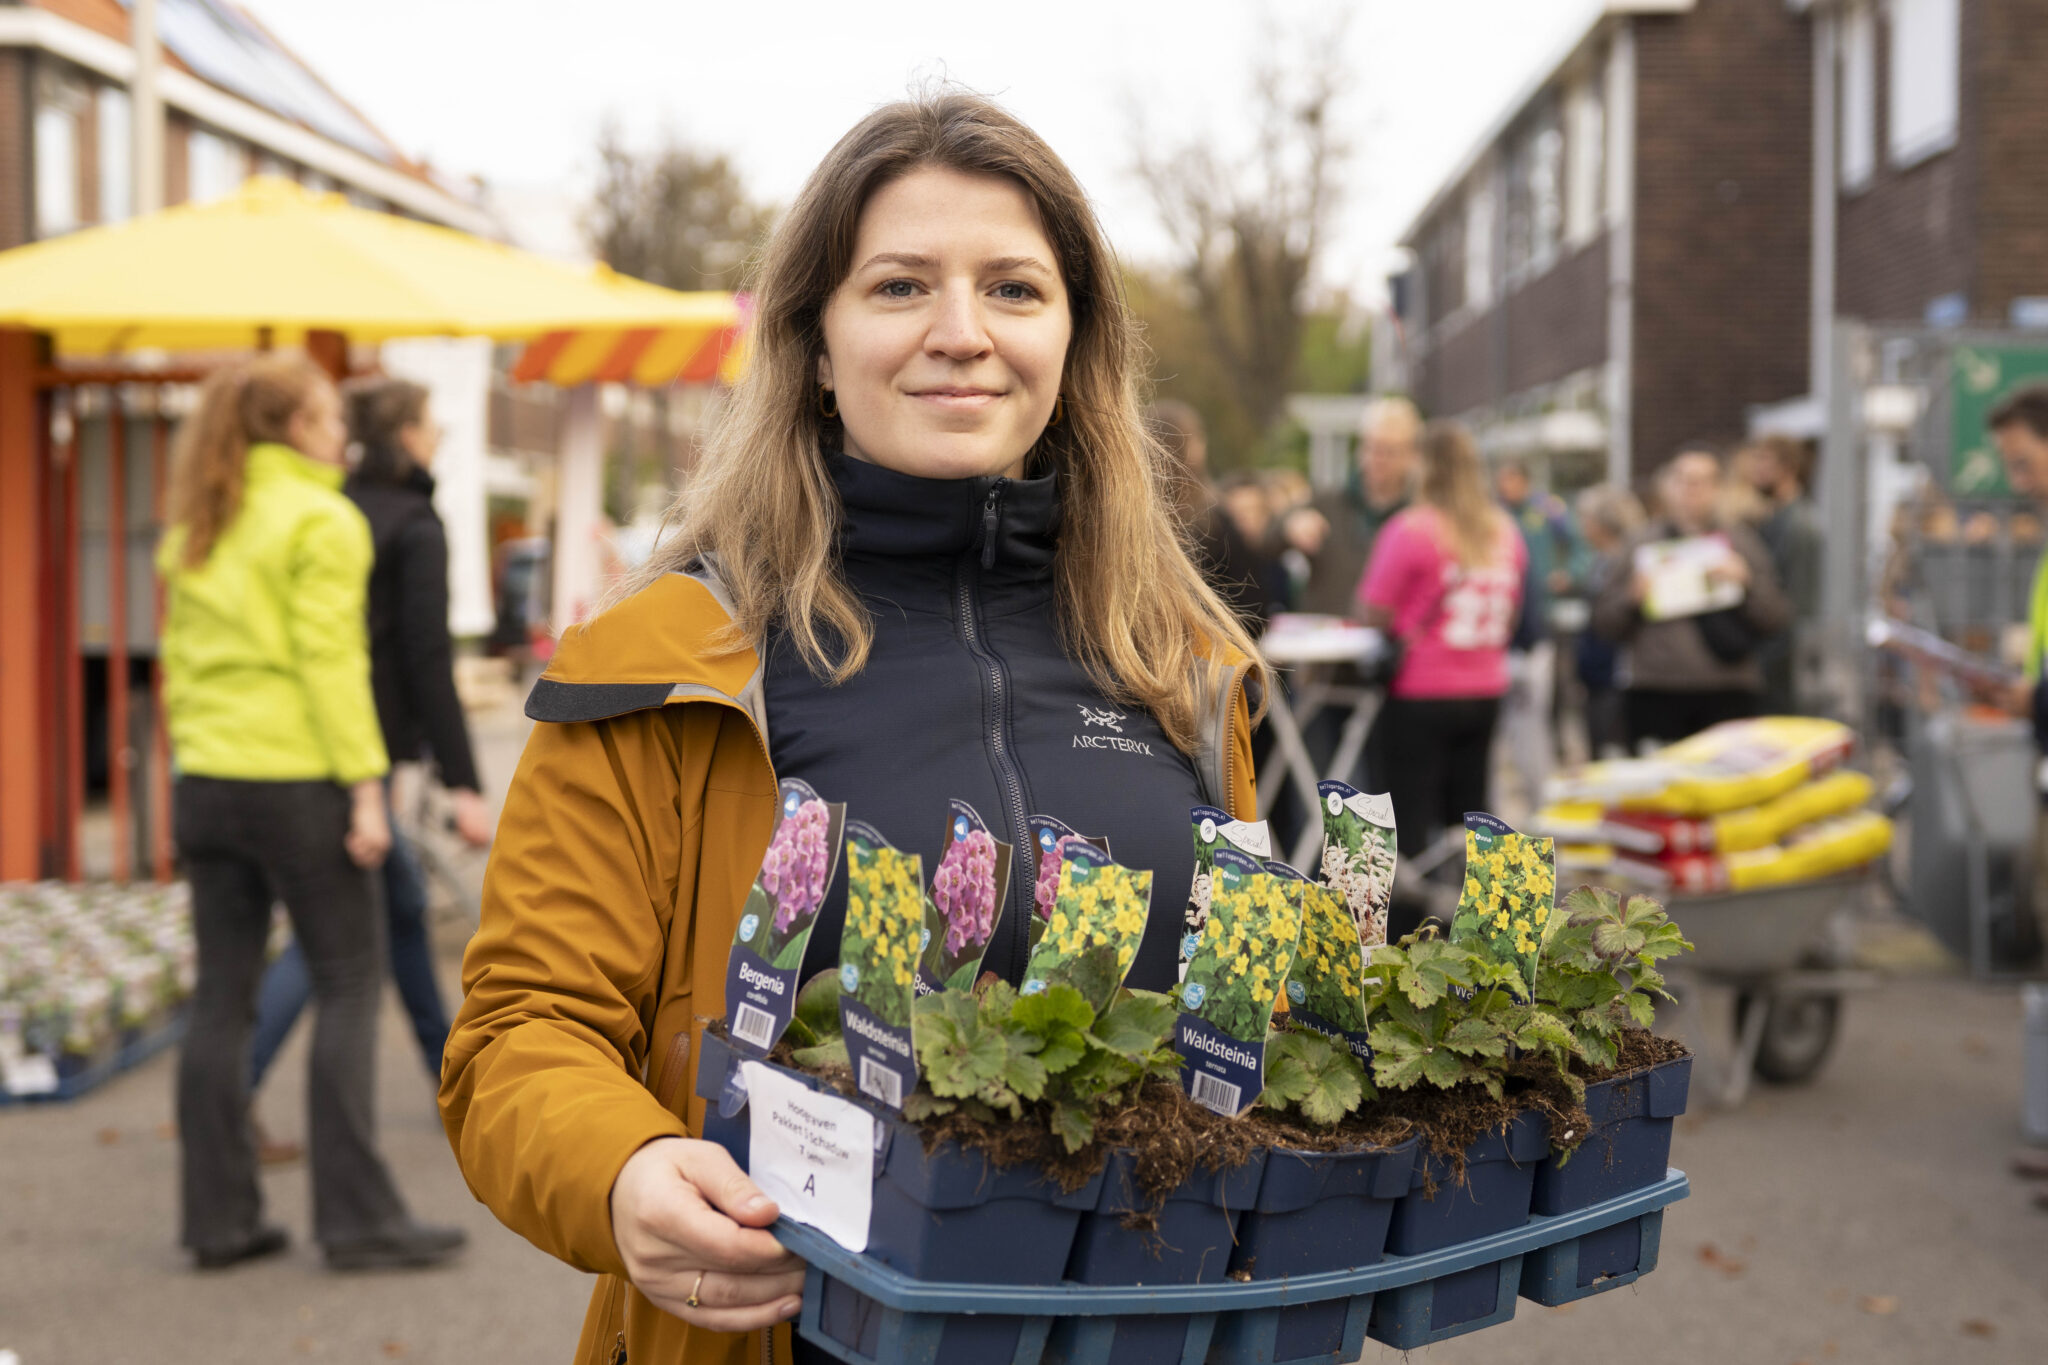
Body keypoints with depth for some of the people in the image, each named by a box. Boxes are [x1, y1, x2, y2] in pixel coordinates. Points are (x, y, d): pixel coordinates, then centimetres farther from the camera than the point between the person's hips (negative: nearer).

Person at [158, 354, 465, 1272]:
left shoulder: (193, 531, 14)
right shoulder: (320, 522, -7)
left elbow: (179, 658, 14)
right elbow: (330, 662, -13)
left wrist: (192, 757, 16)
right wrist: (366, 789, -13)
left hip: (206, 782, 7)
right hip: (295, 779, -7)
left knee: (222, 997, 9)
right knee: (348, 983, 0)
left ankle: (219, 1219, 12)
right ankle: (356, 1218, 0)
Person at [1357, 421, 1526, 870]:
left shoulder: (1411, 531, -13)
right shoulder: (1505, 533, 6)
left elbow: (1375, 613, -14)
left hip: (1420, 693, -6)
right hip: (1485, 690, 6)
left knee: (1409, 819, -1)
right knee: (1467, 812, 12)